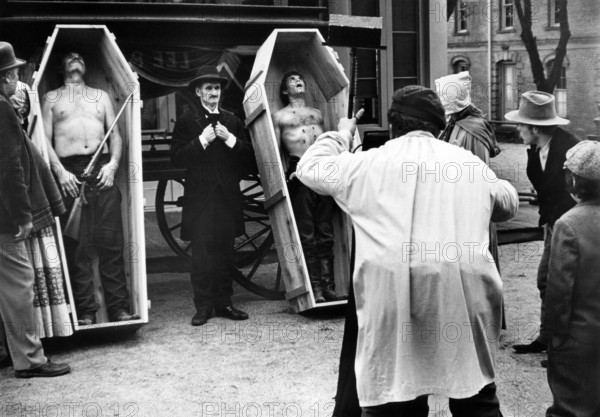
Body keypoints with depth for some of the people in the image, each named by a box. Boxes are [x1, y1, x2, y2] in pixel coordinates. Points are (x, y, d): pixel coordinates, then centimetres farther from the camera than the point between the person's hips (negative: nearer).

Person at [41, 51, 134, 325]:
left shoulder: (101, 95, 23)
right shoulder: (51, 98, 17)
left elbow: (115, 135, 16)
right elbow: (45, 140, 7)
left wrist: (113, 164, -3)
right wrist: (60, 171, -9)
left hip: (102, 170, 1)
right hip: (69, 173, -1)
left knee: (111, 241, -4)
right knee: (76, 245, -4)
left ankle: (119, 307, -2)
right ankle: (85, 311, 0)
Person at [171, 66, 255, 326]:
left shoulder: (232, 122, 13)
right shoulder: (187, 123, 4)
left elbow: (249, 156, 6)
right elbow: (177, 158, -7)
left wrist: (230, 139, -9)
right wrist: (202, 140, -15)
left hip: (228, 198, 3)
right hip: (200, 200, -3)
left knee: (225, 253, 7)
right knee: (201, 255, -2)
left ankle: (224, 302, 15)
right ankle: (203, 306, 5)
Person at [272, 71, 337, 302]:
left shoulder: (317, 113, 25)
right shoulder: (279, 116, 13)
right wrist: (283, 173, -7)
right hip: (299, 171, -4)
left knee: (325, 232, 2)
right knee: (307, 233, -5)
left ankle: (328, 286, 4)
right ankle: (315, 288, -3)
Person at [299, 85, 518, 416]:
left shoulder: (368, 163, 9)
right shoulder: (471, 164, 16)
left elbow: (310, 168, 23)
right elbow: (509, 203, 33)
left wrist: (340, 135, 39)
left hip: (390, 300, -1)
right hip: (463, 298, 2)